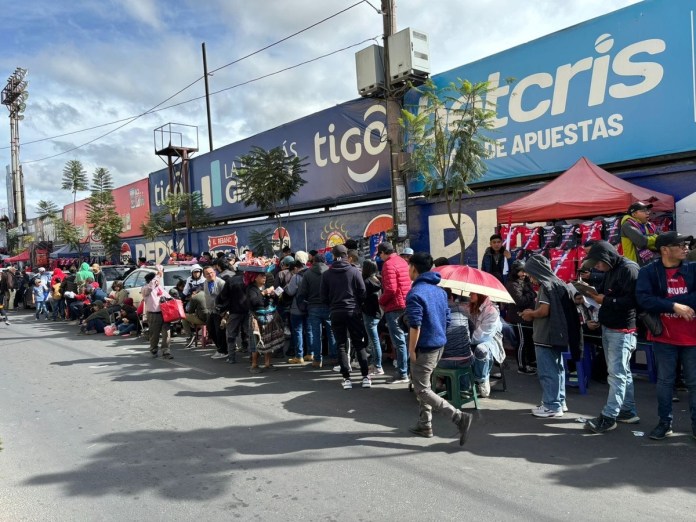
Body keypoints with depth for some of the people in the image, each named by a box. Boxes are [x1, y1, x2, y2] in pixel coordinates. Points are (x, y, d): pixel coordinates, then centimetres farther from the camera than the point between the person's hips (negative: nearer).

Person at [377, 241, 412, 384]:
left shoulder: (388, 264, -13)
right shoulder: (403, 262, 14)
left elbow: (390, 289, -21)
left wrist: (381, 301, -6)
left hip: (395, 306, -9)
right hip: (406, 305, 9)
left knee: (399, 341, -4)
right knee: (406, 339, 14)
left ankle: (402, 374, 0)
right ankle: (409, 369, 20)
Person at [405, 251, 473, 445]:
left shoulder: (415, 293, -17)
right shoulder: (440, 291, 10)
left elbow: (415, 326, -23)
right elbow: (447, 319, 15)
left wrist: (411, 350, -15)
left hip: (425, 348, -9)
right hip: (439, 344, 9)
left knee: (423, 390, -2)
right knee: (422, 385, 20)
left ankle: (460, 417, -11)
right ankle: (424, 425, 26)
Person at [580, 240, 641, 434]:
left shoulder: (629, 269, -16)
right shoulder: (610, 271, 13)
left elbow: (631, 300, -23)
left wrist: (605, 300, -18)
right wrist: (593, 291, 1)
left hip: (622, 331, -10)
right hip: (608, 328, 10)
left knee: (617, 374, -6)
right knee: (622, 371, 17)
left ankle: (608, 417, -3)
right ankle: (628, 411, 28)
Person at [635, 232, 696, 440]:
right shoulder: (648, 271, -4)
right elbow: (643, 298, -16)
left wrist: (664, 301, -19)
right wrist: (674, 306, -21)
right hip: (664, 336, -1)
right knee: (665, 381, 9)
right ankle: (664, 422, 21)